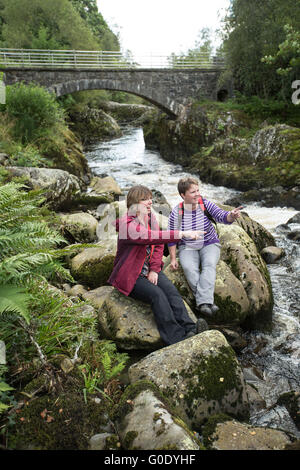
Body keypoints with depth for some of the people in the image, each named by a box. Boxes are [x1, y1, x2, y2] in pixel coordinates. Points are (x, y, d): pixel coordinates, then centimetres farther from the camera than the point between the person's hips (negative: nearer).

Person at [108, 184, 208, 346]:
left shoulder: (151, 218, 7)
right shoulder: (128, 224, -19)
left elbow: (158, 246, 7)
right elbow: (152, 237, -35)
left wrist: (154, 270, -7)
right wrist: (183, 234, -43)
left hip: (150, 270, 6)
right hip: (130, 275, -6)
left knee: (171, 290, -20)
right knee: (157, 294, -28)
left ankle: (189, 328, -32)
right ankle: (176, 337, -32)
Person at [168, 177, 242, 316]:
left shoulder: (206, 205, -7)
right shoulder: (176, 213, -9)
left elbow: (222, 216, -19)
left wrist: (231, 215, -43)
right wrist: (173, 258, -5)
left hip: (209, 244, 0)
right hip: (187, 248, 0)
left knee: (209, 265, -30)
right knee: (189, 268, -30)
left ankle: (203, 303, -39)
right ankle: (207, 302, -31)